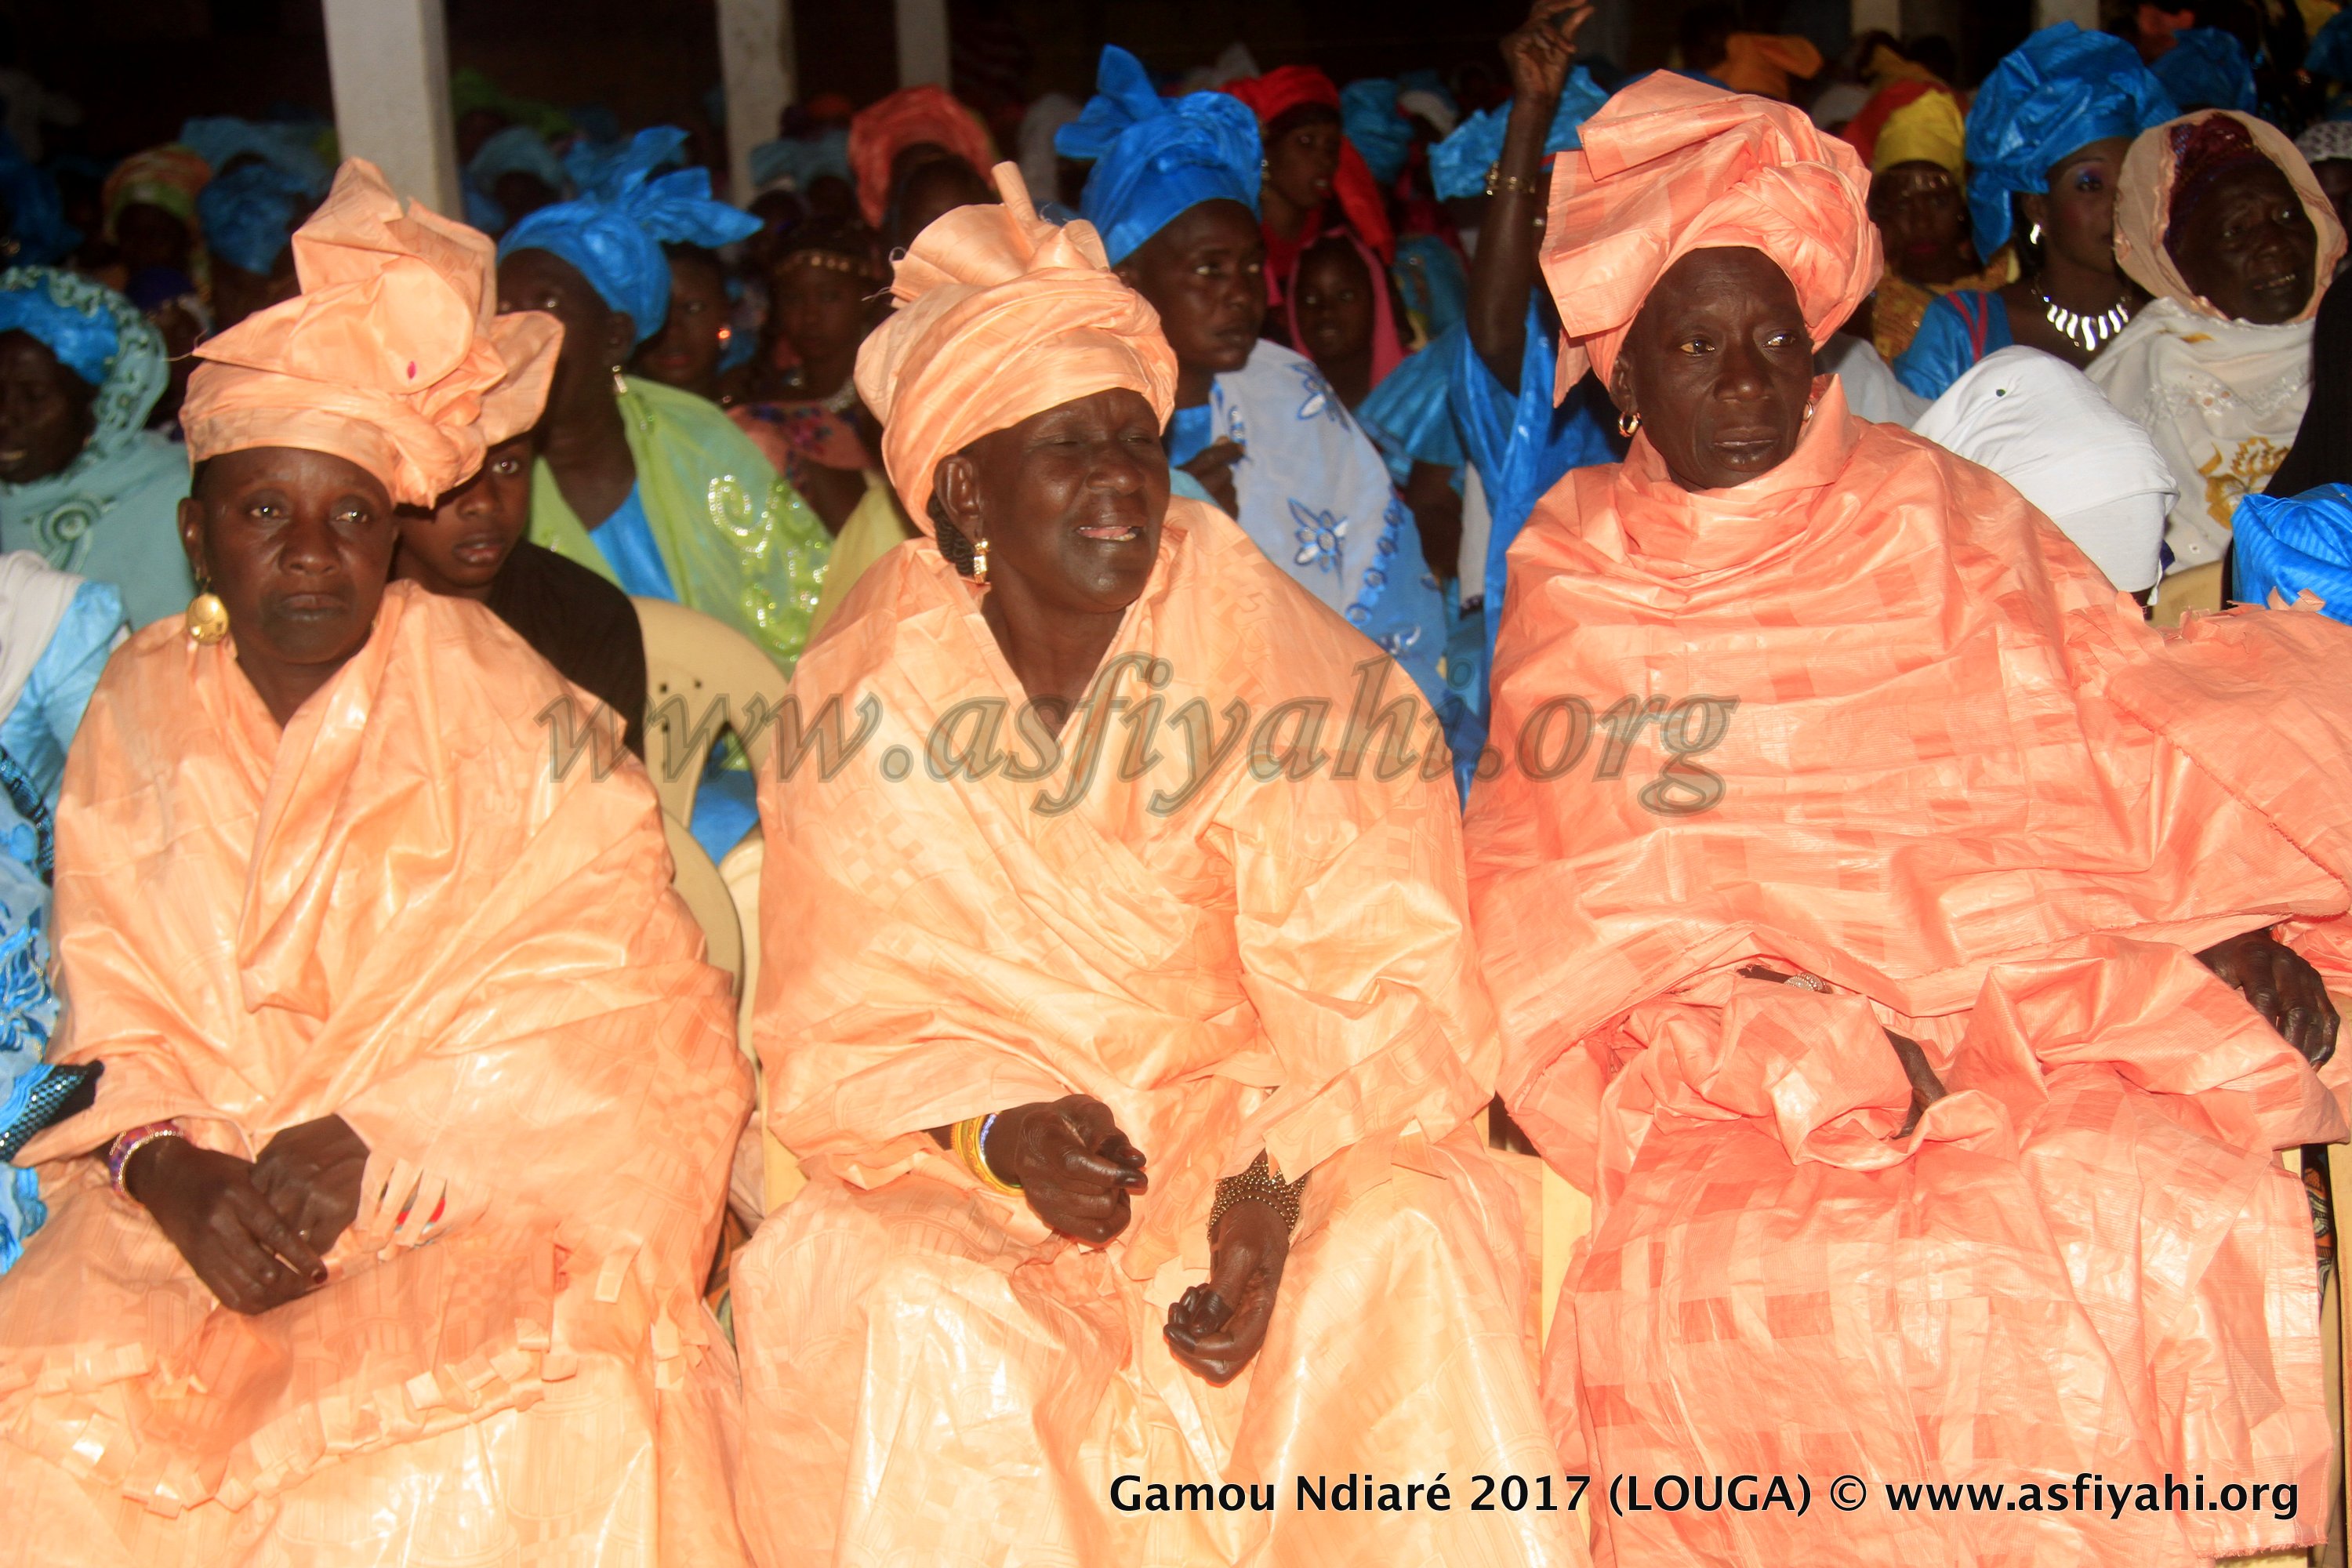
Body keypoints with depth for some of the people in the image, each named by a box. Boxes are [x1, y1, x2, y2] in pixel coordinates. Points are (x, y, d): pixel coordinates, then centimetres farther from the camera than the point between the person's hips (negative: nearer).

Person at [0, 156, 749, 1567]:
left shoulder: (496, 702, -2)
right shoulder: (139, 721, 8)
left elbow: (588, 1003, -8)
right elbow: (120, 1030, 5)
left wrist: (367, 1152, -18)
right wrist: (178, 1176, -16)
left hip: (493, 1177, -3)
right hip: (204, 1201, 3)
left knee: (549, 1418, -30)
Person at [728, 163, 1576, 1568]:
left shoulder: (1280, 662, -8)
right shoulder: (861, 704, -4)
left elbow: (1382, 983, -12)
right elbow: (836, 1030, -2)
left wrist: (1282, 1176, -30)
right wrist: (997, 1131, -22)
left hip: (1251, 1112, 0)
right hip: (964, 1151, 1)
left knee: (1406, 1241, -29)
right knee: (907, 1308, -29)